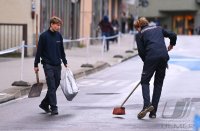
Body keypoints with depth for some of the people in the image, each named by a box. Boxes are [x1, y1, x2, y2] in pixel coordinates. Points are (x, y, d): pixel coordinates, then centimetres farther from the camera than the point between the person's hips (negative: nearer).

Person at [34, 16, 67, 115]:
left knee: (56, 85, 8)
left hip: (57, 65, 5)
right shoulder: (44, 36, -6)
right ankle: (53, 108, -7)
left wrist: (65, 62, 18)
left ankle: (44, 104, 24)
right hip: (48, 65, -5)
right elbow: (39, 51, -3)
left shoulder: (59, 36, 9)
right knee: (51, 87, -9)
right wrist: (36, 65, -3)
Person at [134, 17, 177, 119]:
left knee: (144, 81, 10)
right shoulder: (158, 28, 24)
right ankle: (153, 112, 10)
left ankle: (147, 104, -14)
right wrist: (171, 44, 37)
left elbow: (141, 52, 4)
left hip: (151, 57, -4)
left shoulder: (140, 34, 12)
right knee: (158, 83, 12)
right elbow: (173, 35, 18)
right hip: (164, 56, 4)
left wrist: (146, 61, 18)